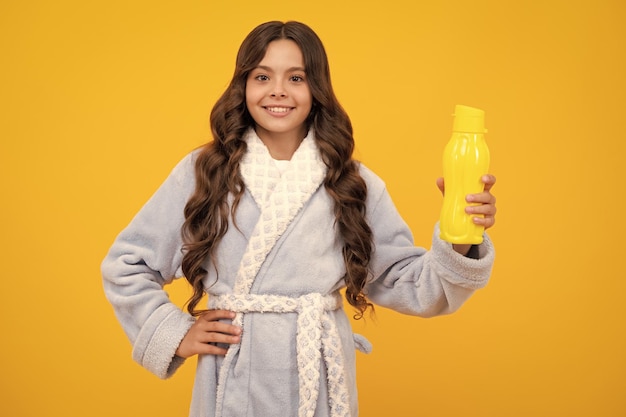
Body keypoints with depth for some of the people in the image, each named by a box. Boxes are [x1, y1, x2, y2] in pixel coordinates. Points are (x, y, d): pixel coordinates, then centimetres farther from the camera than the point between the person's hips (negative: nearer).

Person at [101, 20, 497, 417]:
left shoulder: (354, 183, 1)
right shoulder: (203, 172, -2)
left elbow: (404, 282, 0)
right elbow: (125, 265, 5)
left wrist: (459, 243, -15)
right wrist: (175, 333, -1)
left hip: (321, 382, 1)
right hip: (232, 382, 0)